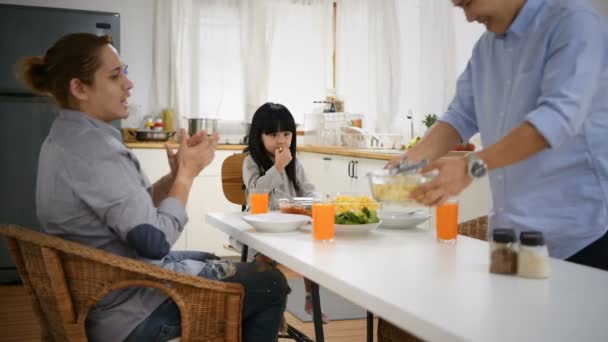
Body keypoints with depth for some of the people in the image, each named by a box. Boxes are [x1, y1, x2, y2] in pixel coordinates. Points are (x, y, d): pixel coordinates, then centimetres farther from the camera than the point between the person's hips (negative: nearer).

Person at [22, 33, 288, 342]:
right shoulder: (92, 147, -26)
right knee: (271, 283, 3)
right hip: (132, 309, -10)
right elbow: (155, 241, -27)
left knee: (228, 265, 30)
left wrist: (176, 174, -6)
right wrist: (187, 173, -15)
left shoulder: (68, 138, 6)